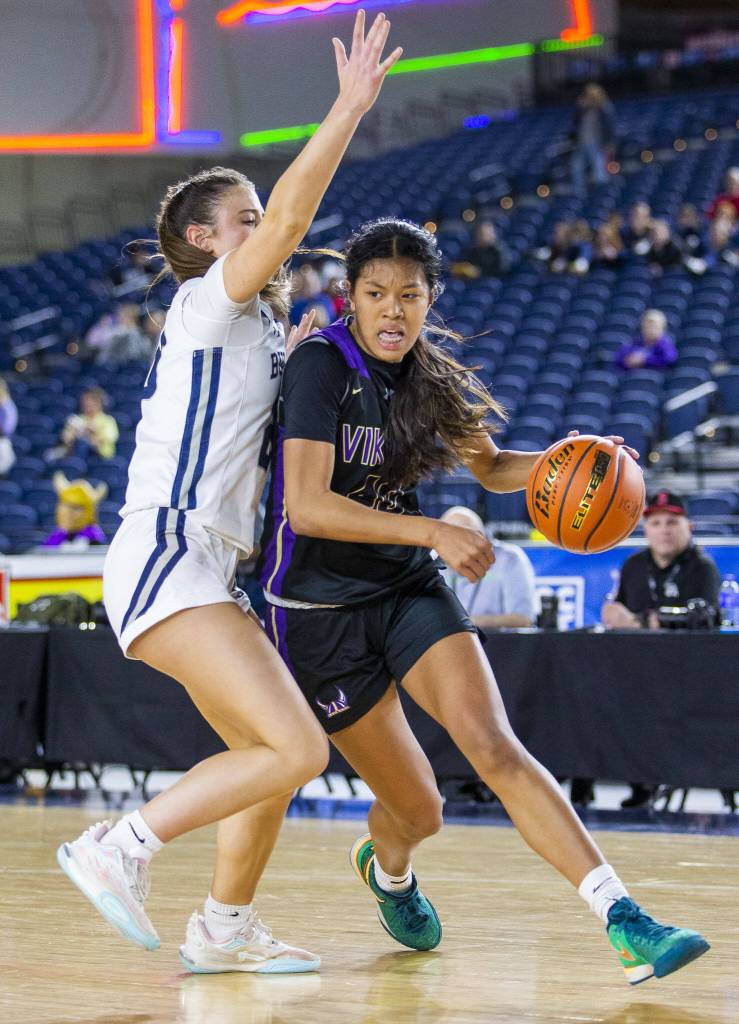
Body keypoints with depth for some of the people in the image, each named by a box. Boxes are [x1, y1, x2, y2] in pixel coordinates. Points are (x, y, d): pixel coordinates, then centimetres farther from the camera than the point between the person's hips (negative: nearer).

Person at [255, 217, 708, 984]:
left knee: (495, 748, -19)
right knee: (418, 811, 3)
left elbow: (492, 468, 19)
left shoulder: (429, 379, 2)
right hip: (320, 610, -4)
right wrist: (434, 533, -34)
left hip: (408, 590, 4)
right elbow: (306, 506, -27)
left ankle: (626, 925, -29)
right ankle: (386, 866, 42)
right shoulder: (321, 366, -17)